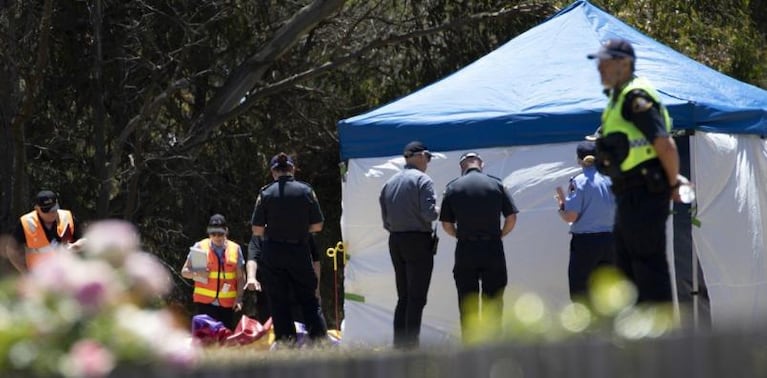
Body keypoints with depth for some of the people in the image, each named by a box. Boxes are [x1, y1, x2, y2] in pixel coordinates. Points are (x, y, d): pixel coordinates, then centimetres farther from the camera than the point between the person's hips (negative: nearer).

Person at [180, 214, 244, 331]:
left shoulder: (235, 249, 8)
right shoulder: (200, 247, 4)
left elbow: (240, 277, 9)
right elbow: (184, 271, 6)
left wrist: (239, 298, -2)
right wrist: (196, 273, -16)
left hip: (228, 303, 2)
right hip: (205, 302, -2)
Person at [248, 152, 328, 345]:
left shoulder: (266, 193, -6)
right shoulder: (306, 191, -4)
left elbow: (257, 230, -6)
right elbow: (317, 226, 0)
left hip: (273, 253, -1)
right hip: (300, 251, 1)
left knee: (279, 301, 6)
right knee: (309, 300, 10)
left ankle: (285, 339, 2)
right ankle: (320, 337, 3)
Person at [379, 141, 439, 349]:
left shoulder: (389, 183, 13)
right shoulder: (422, 180, -8)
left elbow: (385, 220, 13)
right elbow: (429, 213, -17)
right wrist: (437, 213, 3)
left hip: (395, 240, 7)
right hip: (418, 241, -7)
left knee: (403, 297, 13)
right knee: (416, 298, -6)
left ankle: (399, 344, 12)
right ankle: (411, 344, -11)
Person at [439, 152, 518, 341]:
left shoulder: (453, 188, 1)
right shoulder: (496, 184, 1)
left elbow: (446, 224, 2)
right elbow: (511, 218, 0)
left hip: (465, 250, 0)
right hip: (493, 250, 0)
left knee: (467, 304, 6)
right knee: (493, 301, 7)